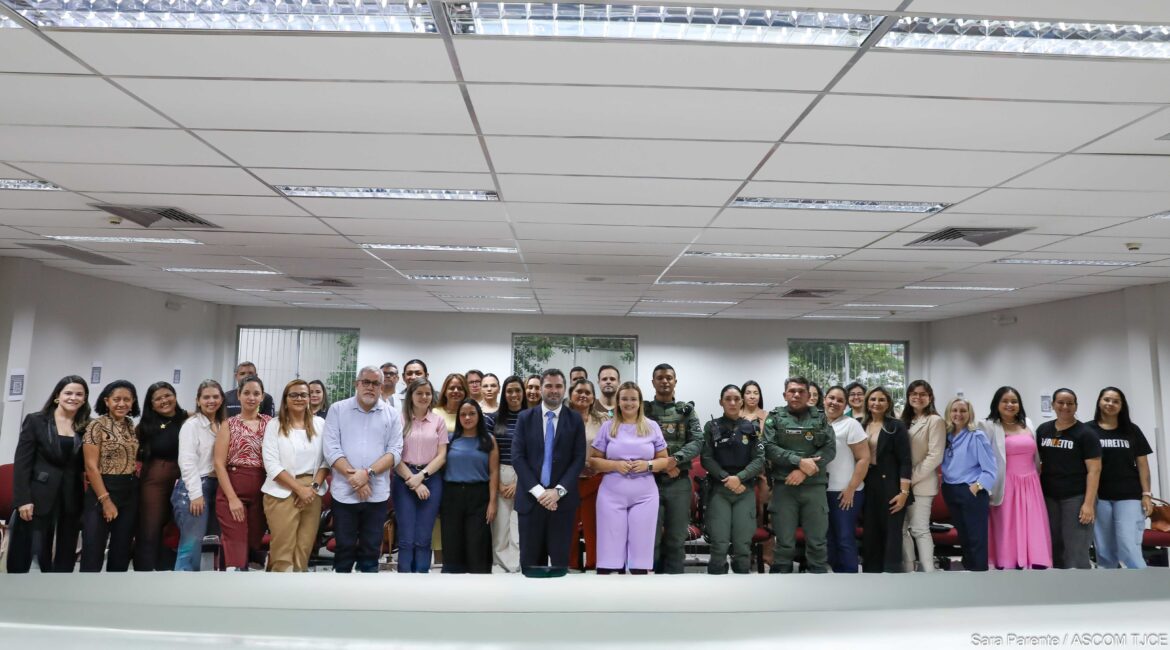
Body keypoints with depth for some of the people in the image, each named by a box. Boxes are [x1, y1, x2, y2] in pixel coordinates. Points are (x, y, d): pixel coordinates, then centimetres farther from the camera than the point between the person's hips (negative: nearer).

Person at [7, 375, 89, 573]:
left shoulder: (85, 427, 6)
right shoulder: (35, 421, 0)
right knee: (22, 553, 5)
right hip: (38, 497, -2)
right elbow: (21, 462, -5)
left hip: (71, 499, 3)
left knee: (65, 557, 8)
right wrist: (22, 499, -12)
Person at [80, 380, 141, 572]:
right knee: (93, 553, -3)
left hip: (130, 494, 6)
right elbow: (91, 467, -12)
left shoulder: (131, 426, 10)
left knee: (121, 553, 11)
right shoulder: (97, 426, -8)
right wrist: (106, 500, -15)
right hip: (102, 492, -6)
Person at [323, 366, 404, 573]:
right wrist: (353, 477, -15)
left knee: (371, 552, 9)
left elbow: (395, 452, -2)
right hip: (345, 492, -1)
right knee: (344, 550, 8)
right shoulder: (337, 409, 2)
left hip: (377, 493, 1)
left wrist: (368, 473, -16)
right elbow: (331, 449, -6)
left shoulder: (392, 415, 5)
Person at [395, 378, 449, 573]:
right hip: (404, 479, -1)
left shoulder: (438, 419, 5)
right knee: (406, 538, 0)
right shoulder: (400, 419, 0)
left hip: (431, 479, 1)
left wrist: (421, 476, -8)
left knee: (424, 538, 4)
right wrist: (412, 481, -9)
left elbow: (441, 455, 4)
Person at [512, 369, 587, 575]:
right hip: (531, 498, 1)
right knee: (530, 561, 5)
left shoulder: (575, 420, 4)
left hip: (563, 499, 0)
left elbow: (579, 459, -1)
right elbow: (517, 457, -2)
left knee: (560, 561, 4)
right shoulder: (525, 418, 5)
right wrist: (538, 491, -12)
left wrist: (558, 491, -12)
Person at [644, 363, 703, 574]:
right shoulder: (643, 410, 5)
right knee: (651, 538, 1)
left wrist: (676, 458, -17)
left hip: (679, 482, 2)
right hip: (650, 480, -1)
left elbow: (698, 442, -1)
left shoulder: (687, 411, 9)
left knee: (676, 539, 7)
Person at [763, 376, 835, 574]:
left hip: (815, 486, 1)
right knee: (784, 541, 5)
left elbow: (830, 449, -2)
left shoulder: (820, 418, 8)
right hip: (783, 486, -1)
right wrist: (799, 461, -17)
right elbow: (769, 448, -6)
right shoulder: (774, 418, 5)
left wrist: (804, 471, -13)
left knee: (818, 541, 7)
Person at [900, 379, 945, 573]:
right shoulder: (905, 420, 15)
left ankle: (929, 573, 2)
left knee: (920, 529, -5)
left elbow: (935, 456, -13)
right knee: (902, 528, 7)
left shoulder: (935, 421, -6)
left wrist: (912, 478, -14)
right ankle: (909, 570, 16)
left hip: (921, 484, -6)